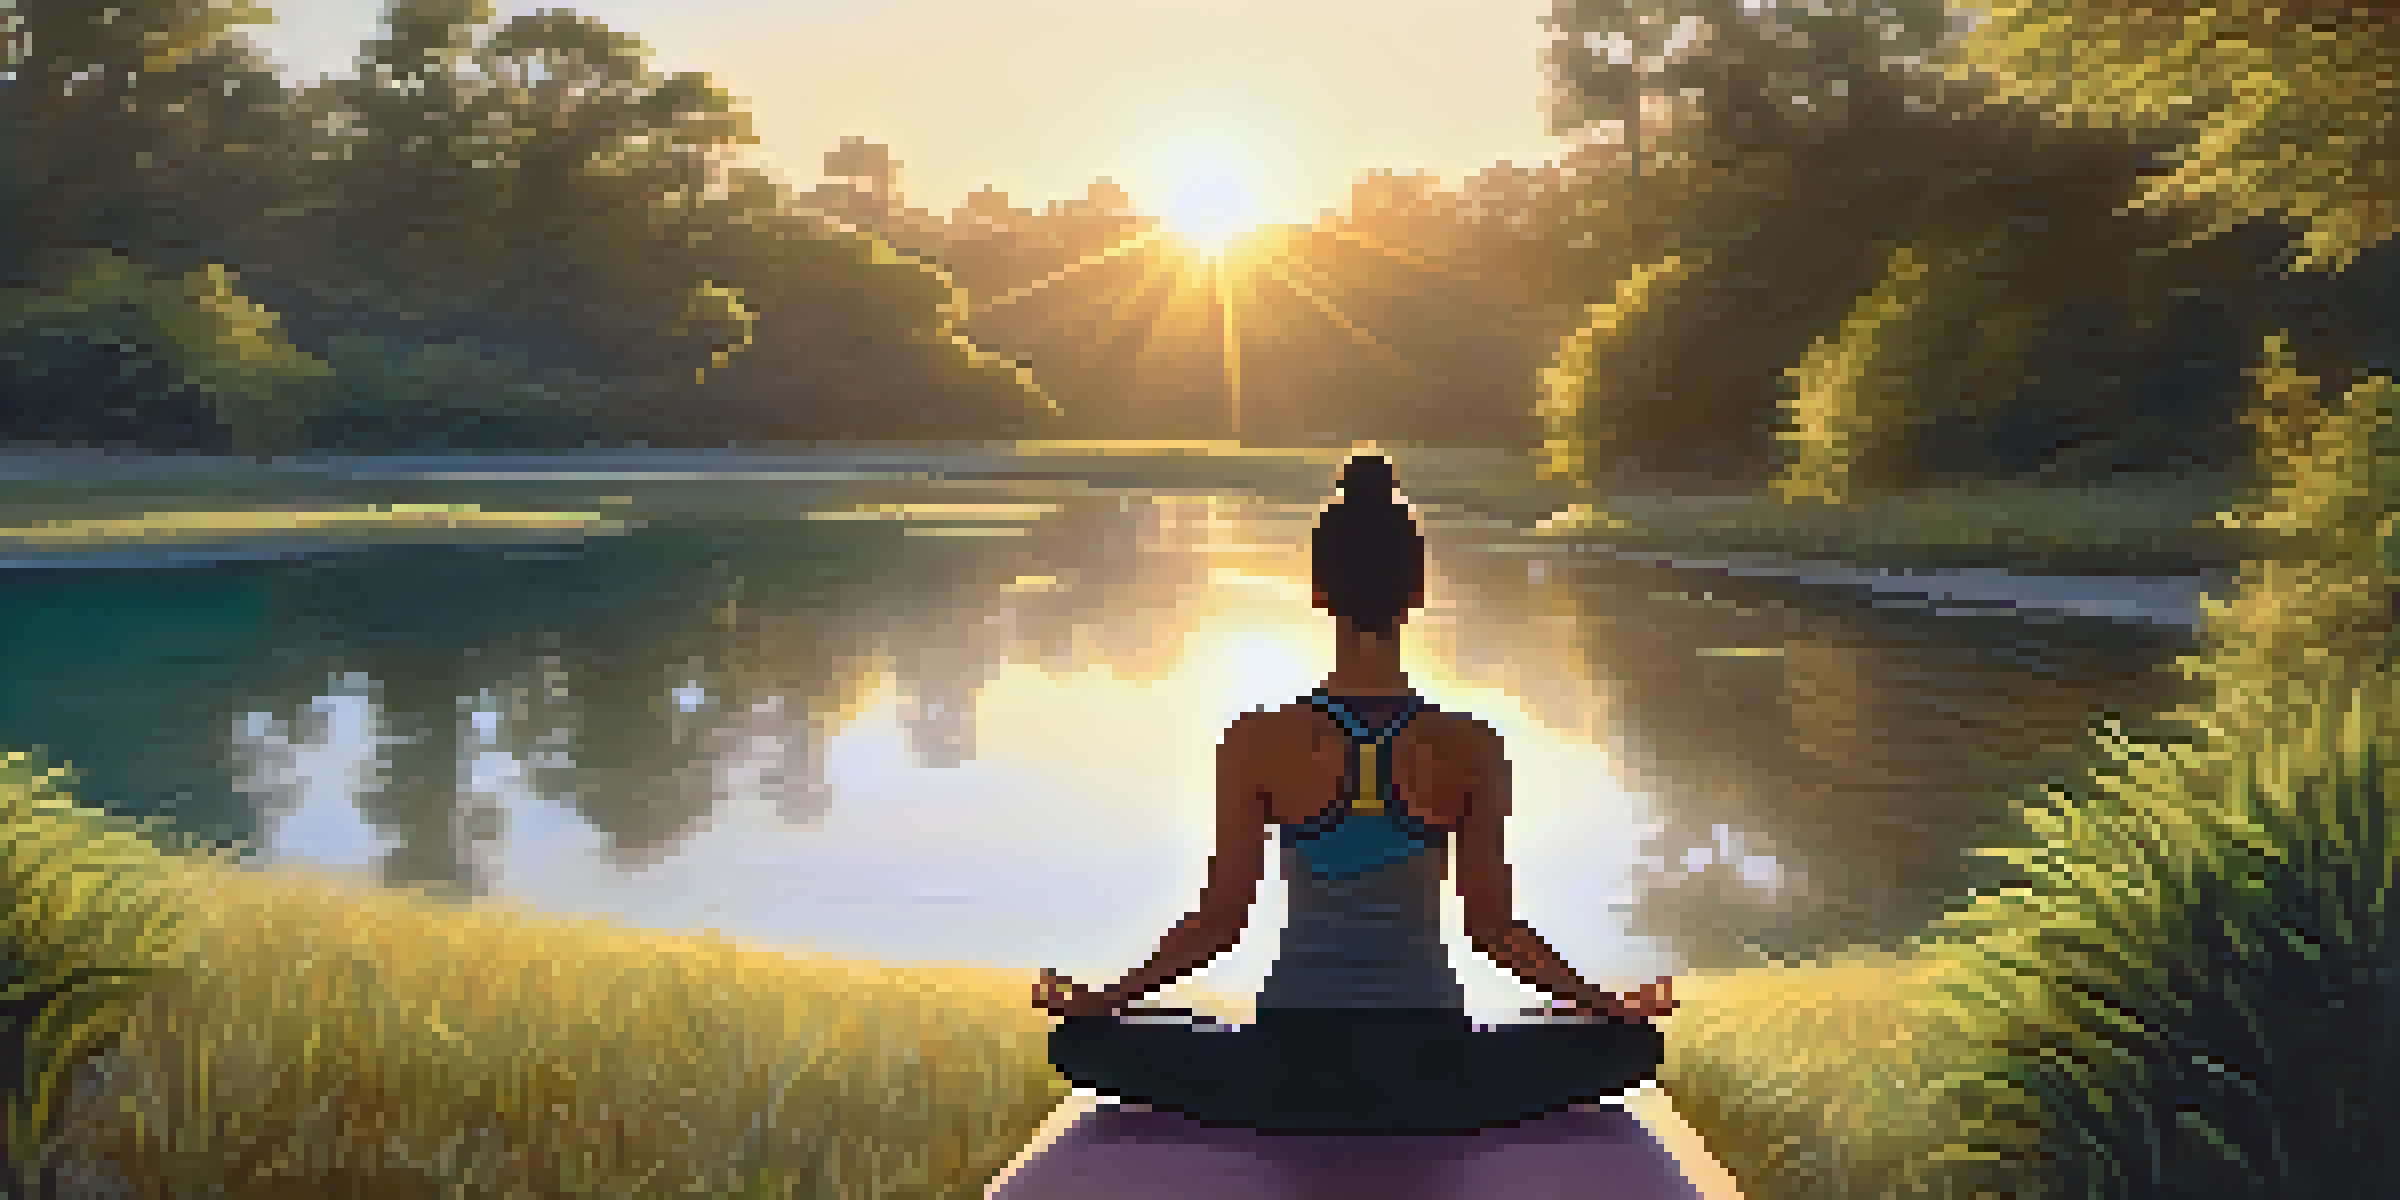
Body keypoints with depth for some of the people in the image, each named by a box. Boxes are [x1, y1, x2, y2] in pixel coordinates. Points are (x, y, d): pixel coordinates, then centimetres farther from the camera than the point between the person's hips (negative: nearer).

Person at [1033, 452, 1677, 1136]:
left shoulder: (1257, 745, -8)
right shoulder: (1470, 749, -6)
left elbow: (1220, 919, -3)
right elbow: (1493, 926, 0)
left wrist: (1102, 1001, 11)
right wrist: (1608, 1006, 14)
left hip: (1292, 1075, 0)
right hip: (1434, 1073, 1)